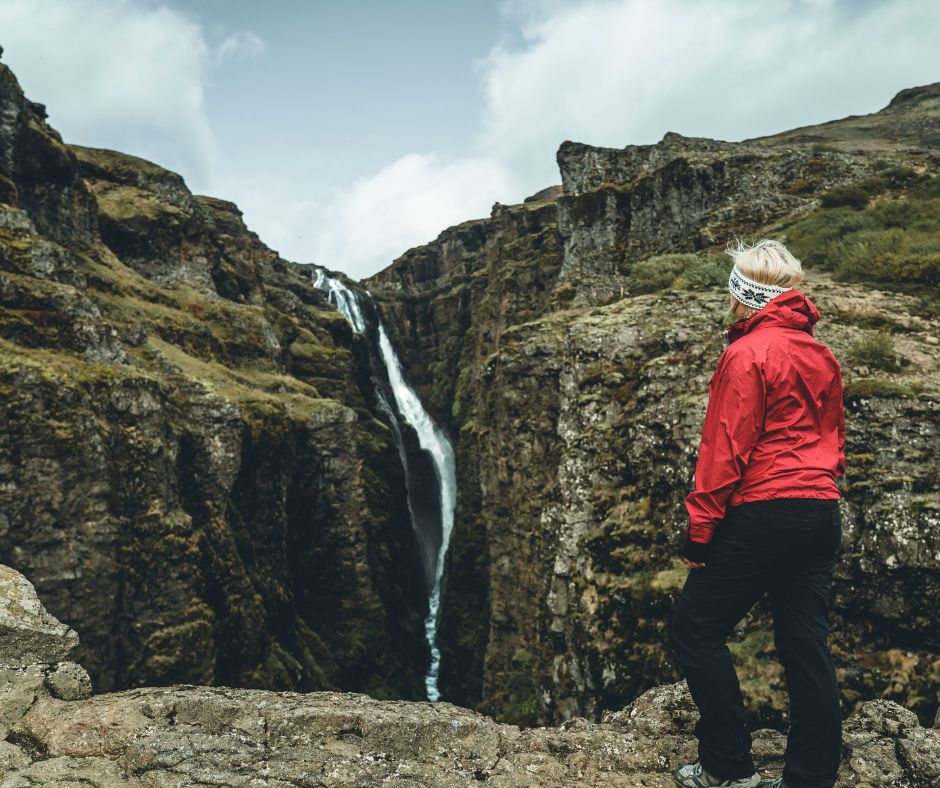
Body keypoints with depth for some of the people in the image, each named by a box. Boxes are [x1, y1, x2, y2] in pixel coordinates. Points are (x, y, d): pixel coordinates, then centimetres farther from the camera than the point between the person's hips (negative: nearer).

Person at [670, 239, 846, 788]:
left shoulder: (749, 354, -11)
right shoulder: (821, 355, 14)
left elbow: (726, 449, -15)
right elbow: (835, 440, 19)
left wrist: (699, 530, -10)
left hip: (764, 512, -8)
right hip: (822, 513, 8)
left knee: (696, 630, 4)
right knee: (807, 646, 11)